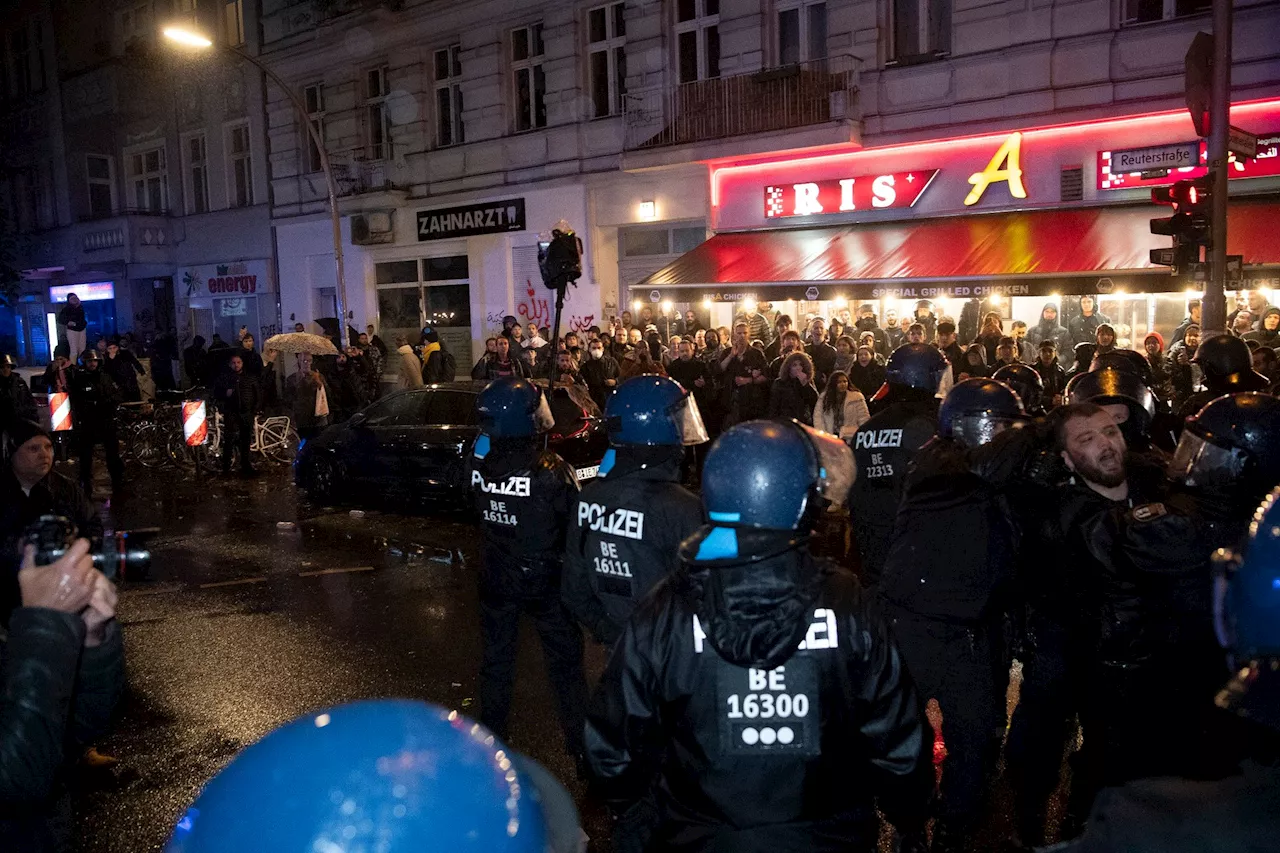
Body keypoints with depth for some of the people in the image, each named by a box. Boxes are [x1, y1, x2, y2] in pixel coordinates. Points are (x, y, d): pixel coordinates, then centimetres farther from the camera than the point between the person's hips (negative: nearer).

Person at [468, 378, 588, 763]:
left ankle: (491, 736, 36)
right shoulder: (553, 472, -26)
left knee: (497, 658, 21)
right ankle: (579, 744, 25)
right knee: (564, 660, 14)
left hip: (496, 579, 4)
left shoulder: (479, 464, -15)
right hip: (546, 581, -3)